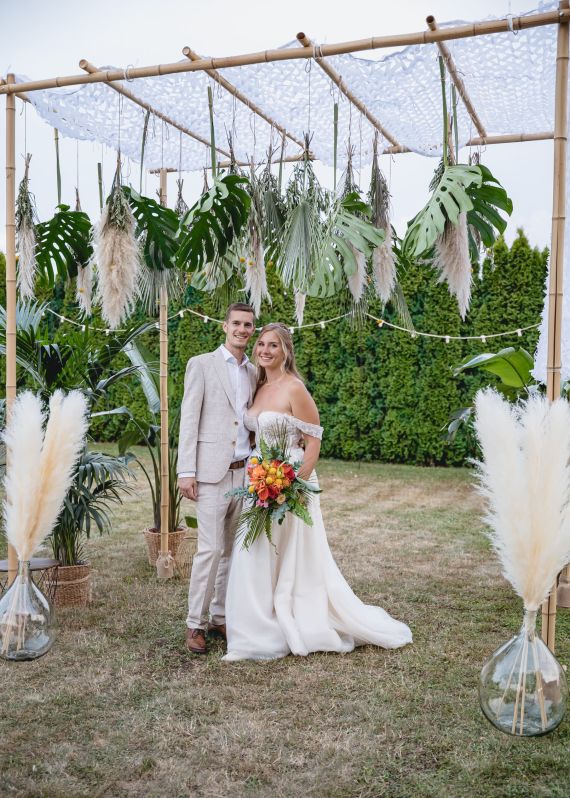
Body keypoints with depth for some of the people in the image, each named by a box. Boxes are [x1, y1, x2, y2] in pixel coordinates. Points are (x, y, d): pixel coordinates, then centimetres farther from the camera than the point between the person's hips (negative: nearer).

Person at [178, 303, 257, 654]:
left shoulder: (254, 373, 14)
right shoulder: (201, 364, -1)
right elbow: (189, 420, -5)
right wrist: (186, 471, -11)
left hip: (245, 472, 5)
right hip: (213, 472, -5)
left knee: (234, 550, 10)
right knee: (210, 549, -7)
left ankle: (220, 616, 21)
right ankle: (196, 623, 6)